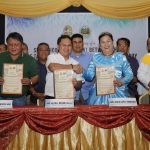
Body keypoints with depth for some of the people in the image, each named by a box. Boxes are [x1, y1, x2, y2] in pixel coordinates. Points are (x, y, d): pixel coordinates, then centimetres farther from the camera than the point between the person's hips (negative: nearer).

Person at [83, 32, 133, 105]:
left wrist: (121, 82, -12)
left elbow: (129, 74, 6)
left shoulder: (120, 57, 7)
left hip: (118, 92, -1)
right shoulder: (96, 57, 11)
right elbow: (90, 76, 6)